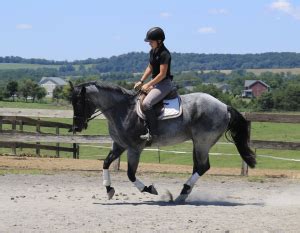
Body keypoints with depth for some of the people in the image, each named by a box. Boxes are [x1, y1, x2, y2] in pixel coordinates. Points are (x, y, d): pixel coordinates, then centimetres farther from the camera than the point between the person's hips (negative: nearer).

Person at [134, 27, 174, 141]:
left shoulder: (164, 54, -19)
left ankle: (153, 132, -21)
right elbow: (150, 68, 18)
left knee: (146, 103, -26)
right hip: (155, 83, 10)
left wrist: (148, 85, -17)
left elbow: (162, 74, -21)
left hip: (164, 83, -10)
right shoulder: (152, 52, 9)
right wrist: (141, 81, 7)